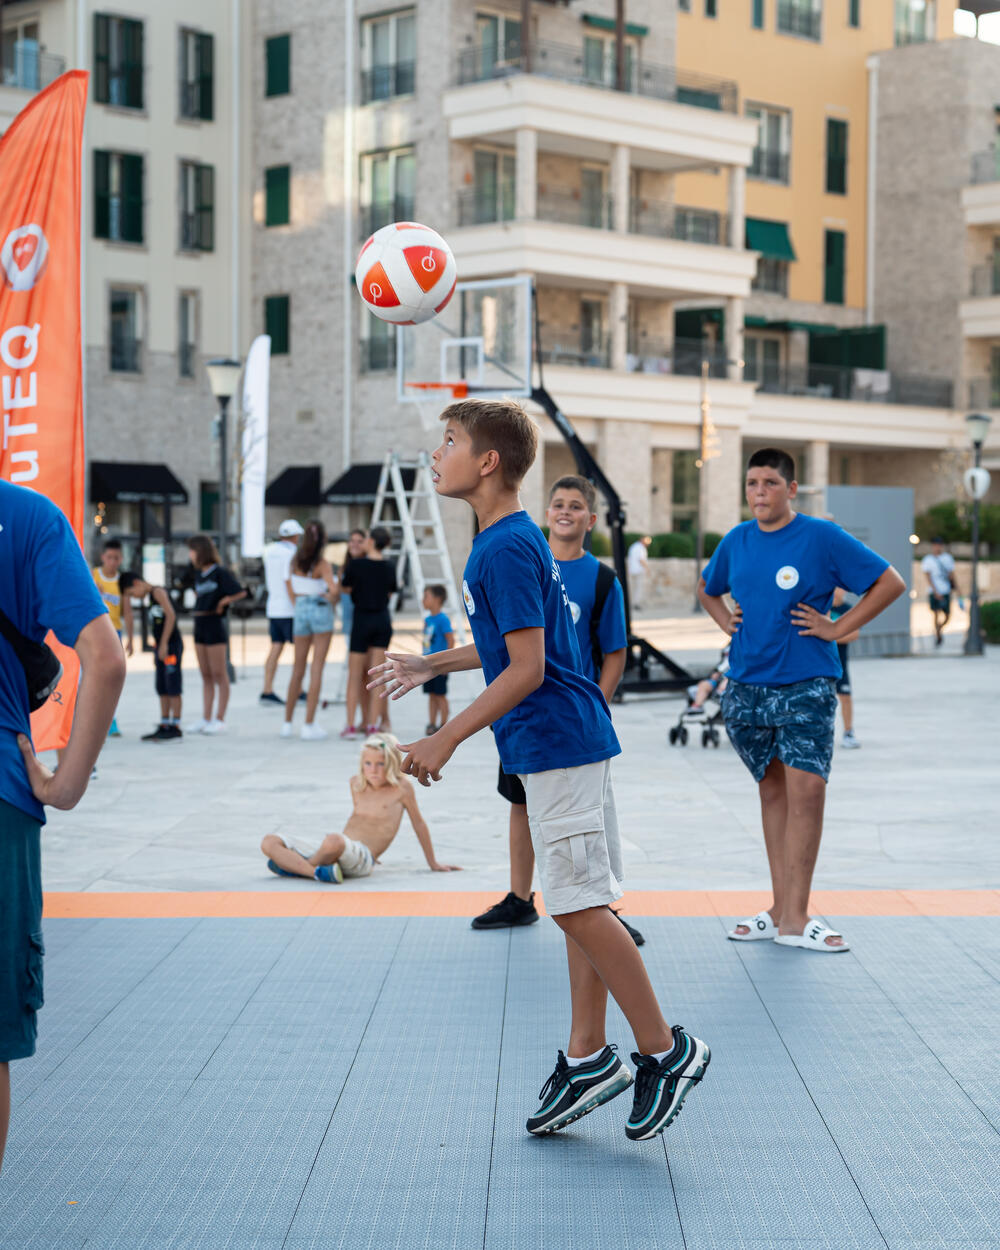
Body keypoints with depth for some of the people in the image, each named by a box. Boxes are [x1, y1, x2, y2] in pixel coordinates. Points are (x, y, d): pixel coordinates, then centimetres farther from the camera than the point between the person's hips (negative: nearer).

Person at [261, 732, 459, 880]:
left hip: (363, 859, -6)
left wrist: (433, 863, 18)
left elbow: (419, 824, 10)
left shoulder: (401, 787, 1)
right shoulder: (356, 783, 17)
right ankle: (315, 871, -37)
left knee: (333, 841, -44)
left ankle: (293, 866, -15)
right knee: (269, 842, -13)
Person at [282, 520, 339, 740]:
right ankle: (309, 725, -4)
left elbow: (289, 586, 13)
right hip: (321, 610, -5)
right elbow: (334, 590, -24)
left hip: (301, 611, 5)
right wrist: (331, 598, -3)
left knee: (298, 670, 14)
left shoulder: (296, 560, 3)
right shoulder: (322, 563, -13)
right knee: (317, 669, -1)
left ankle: (287, 723, 18)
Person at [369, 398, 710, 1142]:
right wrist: (432, 666, 31)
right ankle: (589, 1057, 17)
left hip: (558, 743, -10)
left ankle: (666, 1051, 0)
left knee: (579, 905, -7)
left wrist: (448, 739, -19)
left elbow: (527, 668, -21)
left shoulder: (506, 549, -17)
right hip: (567, 745, 10)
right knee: (580, 905, 11)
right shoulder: (510, 540, 14)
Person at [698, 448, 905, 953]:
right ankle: (781, 908, 16)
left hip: (805, 686, -5)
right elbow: (707, 588, 28)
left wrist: (837, 628, -8)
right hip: (746, 687, 5)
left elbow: (890, 582, -5)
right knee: (772, 790, 11)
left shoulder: (822, 537, -6)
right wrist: (726, 621, 9)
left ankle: (794, 917, -11)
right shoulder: (736, 541, 8)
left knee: (806, 789, -14)